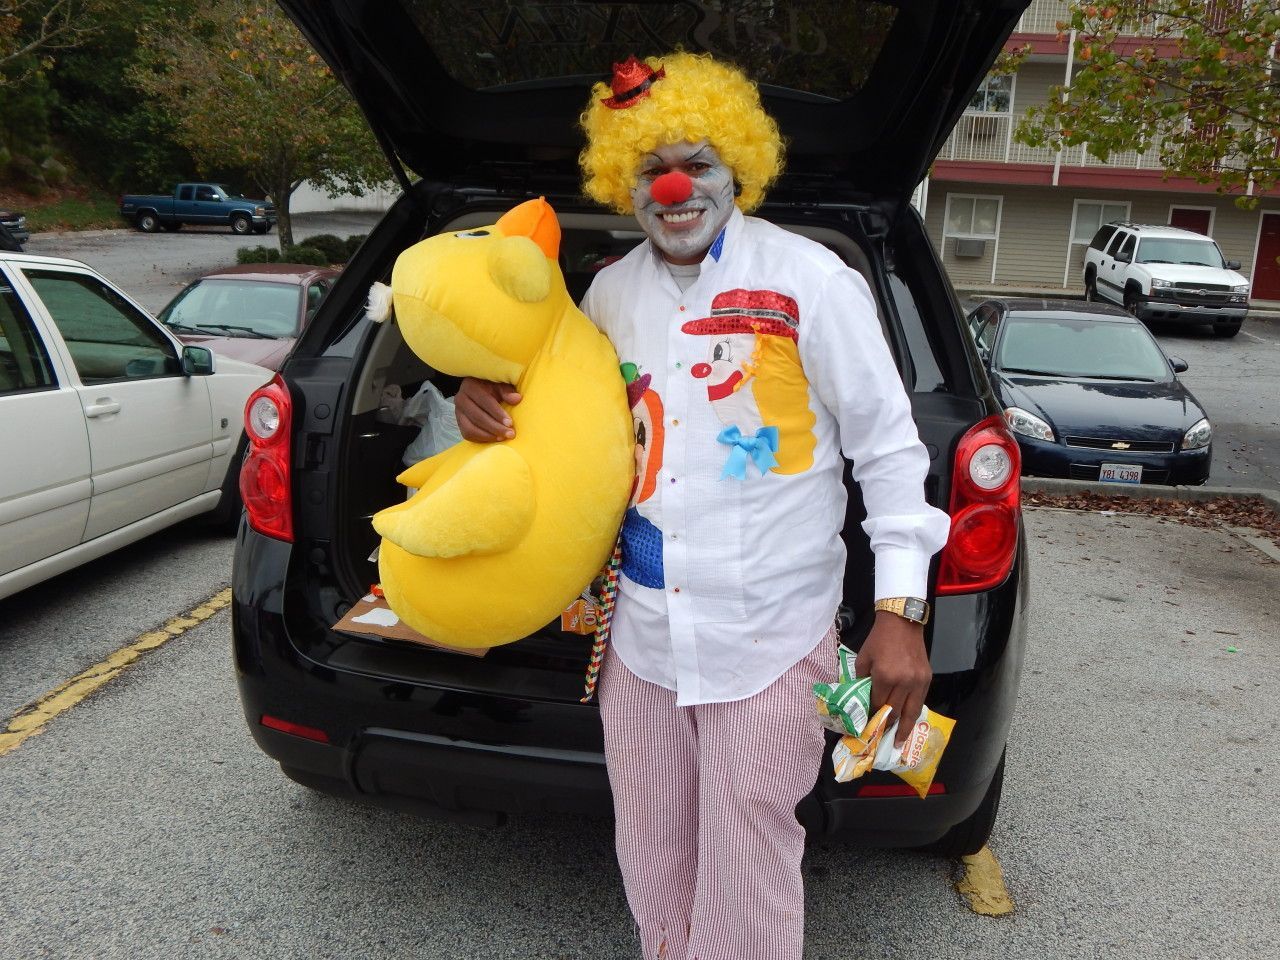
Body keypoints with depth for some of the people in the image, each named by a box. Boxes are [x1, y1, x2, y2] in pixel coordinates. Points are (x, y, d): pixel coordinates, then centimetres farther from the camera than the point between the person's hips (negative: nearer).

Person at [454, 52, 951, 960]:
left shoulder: (810, 281, -8)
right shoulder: (611, 291, 7)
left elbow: (888, 445, -6)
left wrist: (900, 612, -10)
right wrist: (489, 398, 0)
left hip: (768, 639, -5)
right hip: (642, 630, 5)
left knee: (744, 873, 5)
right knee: (651, 858, 19)